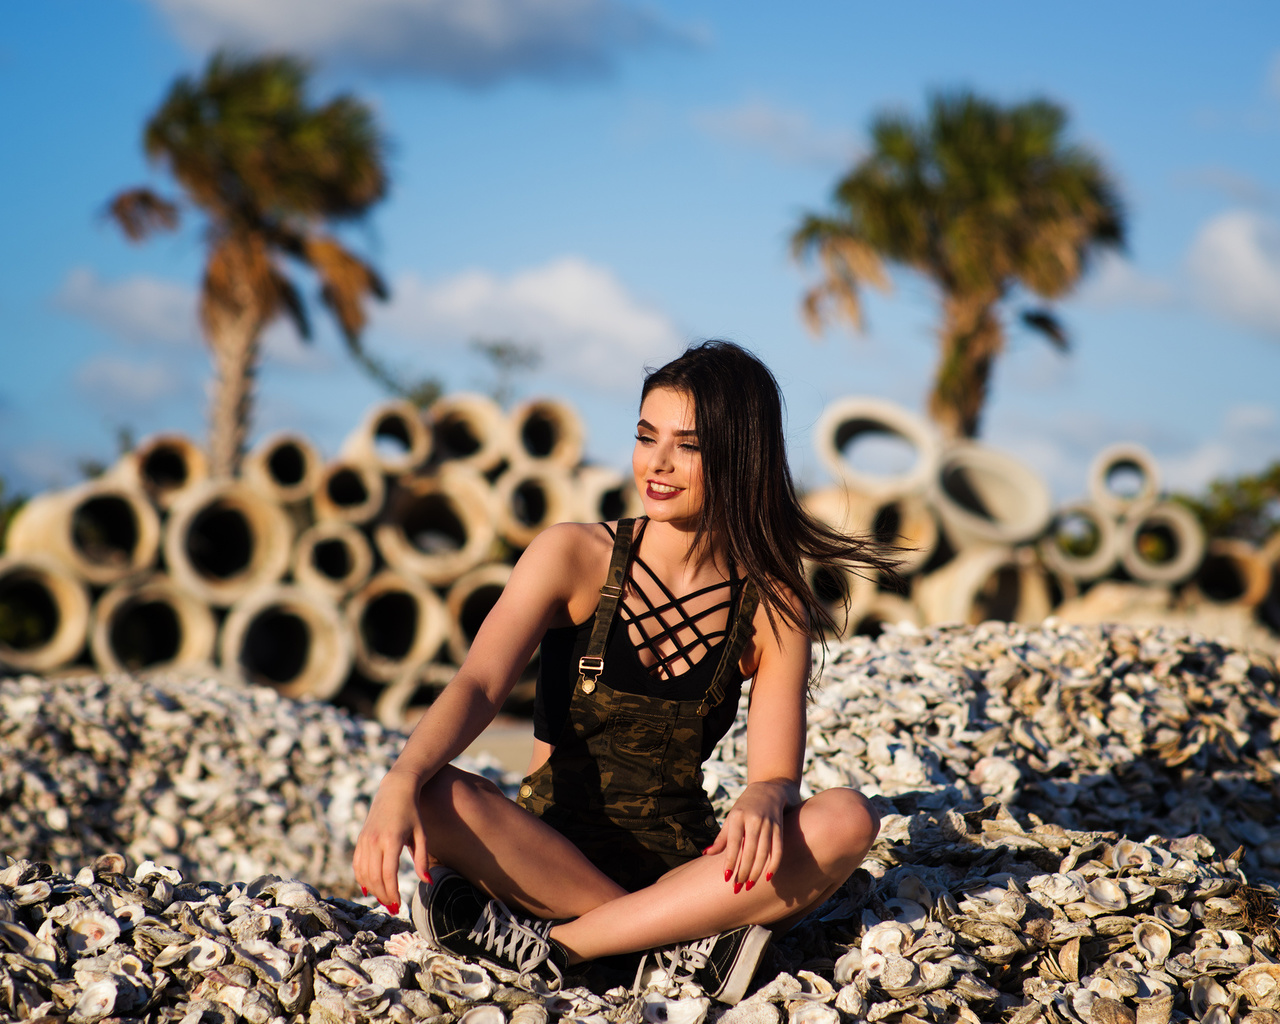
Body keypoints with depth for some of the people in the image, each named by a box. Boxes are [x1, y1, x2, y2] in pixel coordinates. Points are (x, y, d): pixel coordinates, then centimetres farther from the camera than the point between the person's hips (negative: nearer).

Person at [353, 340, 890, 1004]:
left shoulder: (772, 605, -1)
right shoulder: (575, 556, -5)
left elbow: (776, 772, -7)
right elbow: (478, 685, -18)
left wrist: (763, 800, -33)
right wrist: (401, 782, -38)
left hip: (688, 863, 1)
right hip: (550, 853, -1)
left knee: (847, 820, -26)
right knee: (435, 798, -31)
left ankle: (557, 945, -27)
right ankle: (683, 940, -27)